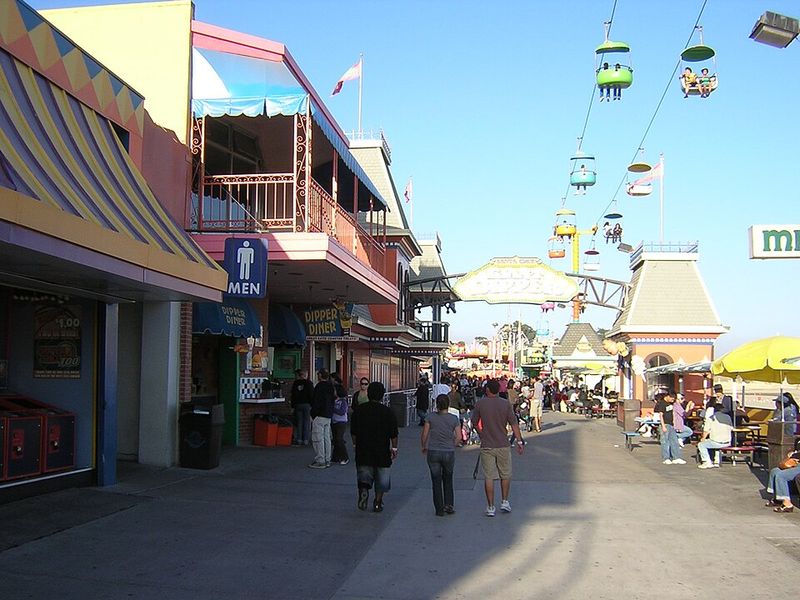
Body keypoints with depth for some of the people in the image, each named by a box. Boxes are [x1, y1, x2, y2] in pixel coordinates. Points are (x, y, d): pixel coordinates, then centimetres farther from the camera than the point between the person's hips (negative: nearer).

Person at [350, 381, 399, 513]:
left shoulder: (358, 410, -2)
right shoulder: (387, 412, -8)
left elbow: (353, 432, 5)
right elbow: (393, 434, -6)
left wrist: (355, 445, 17)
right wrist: (394, 448, 5)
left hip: (363, 449, 1)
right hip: (382, 451, -1)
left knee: (364, 473, 13)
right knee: (382, 477, 13)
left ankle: (363, 489, -15)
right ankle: (378, 502, 16)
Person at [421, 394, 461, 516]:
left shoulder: (431, 417, -5)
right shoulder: (454, 419, -2)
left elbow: (424, 435, -3)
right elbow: (459, 437, -5)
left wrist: (424, 447, 13)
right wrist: (451, 446, 10)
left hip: (433, 452, -1)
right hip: (449, 453, 1)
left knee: (436, 481, 9)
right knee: (448, 480, 20)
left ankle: (439, 509, 10)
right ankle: (448, 504, 12)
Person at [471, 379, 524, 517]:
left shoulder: (480, 404, -5)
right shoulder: (505, 404, -5)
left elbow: (475, 423, 4)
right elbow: (514, 424, -5)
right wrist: (520, 442, 0)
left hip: (486, 446, -1)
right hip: (503, 445, 1)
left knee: (488, 477, 4)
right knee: (505, 475, 18)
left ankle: (490, 507, 6)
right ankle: (505, 502, 21)